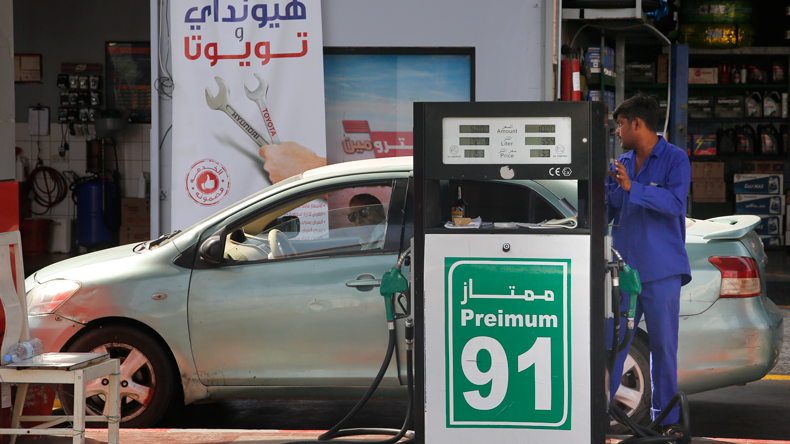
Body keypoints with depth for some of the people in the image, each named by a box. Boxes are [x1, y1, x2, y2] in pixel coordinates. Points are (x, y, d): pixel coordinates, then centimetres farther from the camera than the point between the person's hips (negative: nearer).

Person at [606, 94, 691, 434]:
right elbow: (607, 211, 22)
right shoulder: (621, 163, 16)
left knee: (663, 345, 0)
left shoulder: (675, 159, -1)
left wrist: (633, 188, -26)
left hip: (660, 270, -5)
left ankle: (665, 417, 8)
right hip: (623, 267, 5)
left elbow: (675, 202, -18)